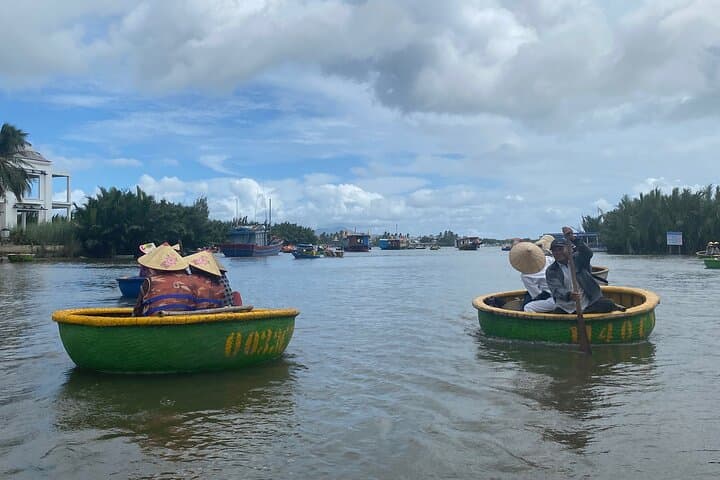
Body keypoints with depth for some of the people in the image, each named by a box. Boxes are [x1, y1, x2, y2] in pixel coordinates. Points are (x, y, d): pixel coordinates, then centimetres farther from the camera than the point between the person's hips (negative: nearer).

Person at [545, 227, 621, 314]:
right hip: (565, 308, 1)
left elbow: (588, 253, -14)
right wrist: (568, 295, -34)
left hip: (587, 303, -1)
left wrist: (573, 239, -27)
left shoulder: (578, 259, 9)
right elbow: (556, 289, -11)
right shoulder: (550, 271, 5)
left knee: (608, 304, -27)